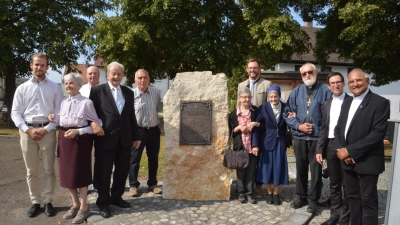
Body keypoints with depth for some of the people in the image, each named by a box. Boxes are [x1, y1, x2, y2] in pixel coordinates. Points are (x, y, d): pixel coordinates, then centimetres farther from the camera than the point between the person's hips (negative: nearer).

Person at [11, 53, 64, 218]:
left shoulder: (55, 88, 3)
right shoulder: (22, 88, 8)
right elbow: (15, 113, 3)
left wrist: (46, 129, -11)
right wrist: (28, 130, -9)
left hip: (47, 131, -1)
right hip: (27, 131, 2)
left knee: (49, 170, 4)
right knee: (31, 171, 9)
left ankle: (48, 202, 17)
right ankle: (35, 202, 21)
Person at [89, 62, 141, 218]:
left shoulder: (128, 92, 11)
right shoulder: (97, 91, -2)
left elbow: (132, 116, 12)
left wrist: (136, 136, 12)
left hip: (125, 139, 4)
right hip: (105, 139, -4)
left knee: (122, 171, 14)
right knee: (104, 173, 7)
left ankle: (116, 197, 33)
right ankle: (103, 203, 24)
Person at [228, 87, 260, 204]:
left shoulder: (256, 110, 3)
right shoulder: (234, 113, 2)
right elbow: (231, 131, 5)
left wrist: (255, 123, -12)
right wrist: (239, 127, -13)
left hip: (252, 145, 0)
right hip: (240, 146, 0)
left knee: (251, 170, 5)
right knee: (241, 170, 7)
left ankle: (250, 193, 16)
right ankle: (241, 193, 19)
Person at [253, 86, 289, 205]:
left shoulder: (285, 107, -1)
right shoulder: (263, 107, -7)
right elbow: (257, 126, -9)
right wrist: (255, 144, -14)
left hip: (280, 142, 1)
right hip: (267, 142, -1)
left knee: (279, 168, 6)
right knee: (267, 167, 7)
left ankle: (276, 194, 23)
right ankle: (269, 193, 24)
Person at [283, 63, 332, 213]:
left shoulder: (325, 90, -4)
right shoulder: (296, 91, 7)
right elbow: (287, 113, 6)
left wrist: (320, 128, -12)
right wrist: (298, 126, -8)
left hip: (318, 137, -3)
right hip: (300, 137, 4)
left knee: (316, 170, 6)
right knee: (300, 168, 13)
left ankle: (313, 200, 21)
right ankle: (301, 197, 28)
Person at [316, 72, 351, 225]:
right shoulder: (327, 104, 12)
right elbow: (324, 129, 11)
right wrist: (319, 150, 5)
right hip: (330, 146, 5)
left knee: (347, 184, 6)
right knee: (334, 184, 13)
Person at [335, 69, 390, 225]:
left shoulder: (380, 102, -10)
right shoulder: (347, 102, 12)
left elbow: (378, 133, -18)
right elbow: (338, 129, 11)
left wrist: (350, 150, -18)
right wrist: (342, 150, -7)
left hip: (367, 162, -6)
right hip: (348, 161, 6)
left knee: (368, 201, 5)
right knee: (353, 198, 16)